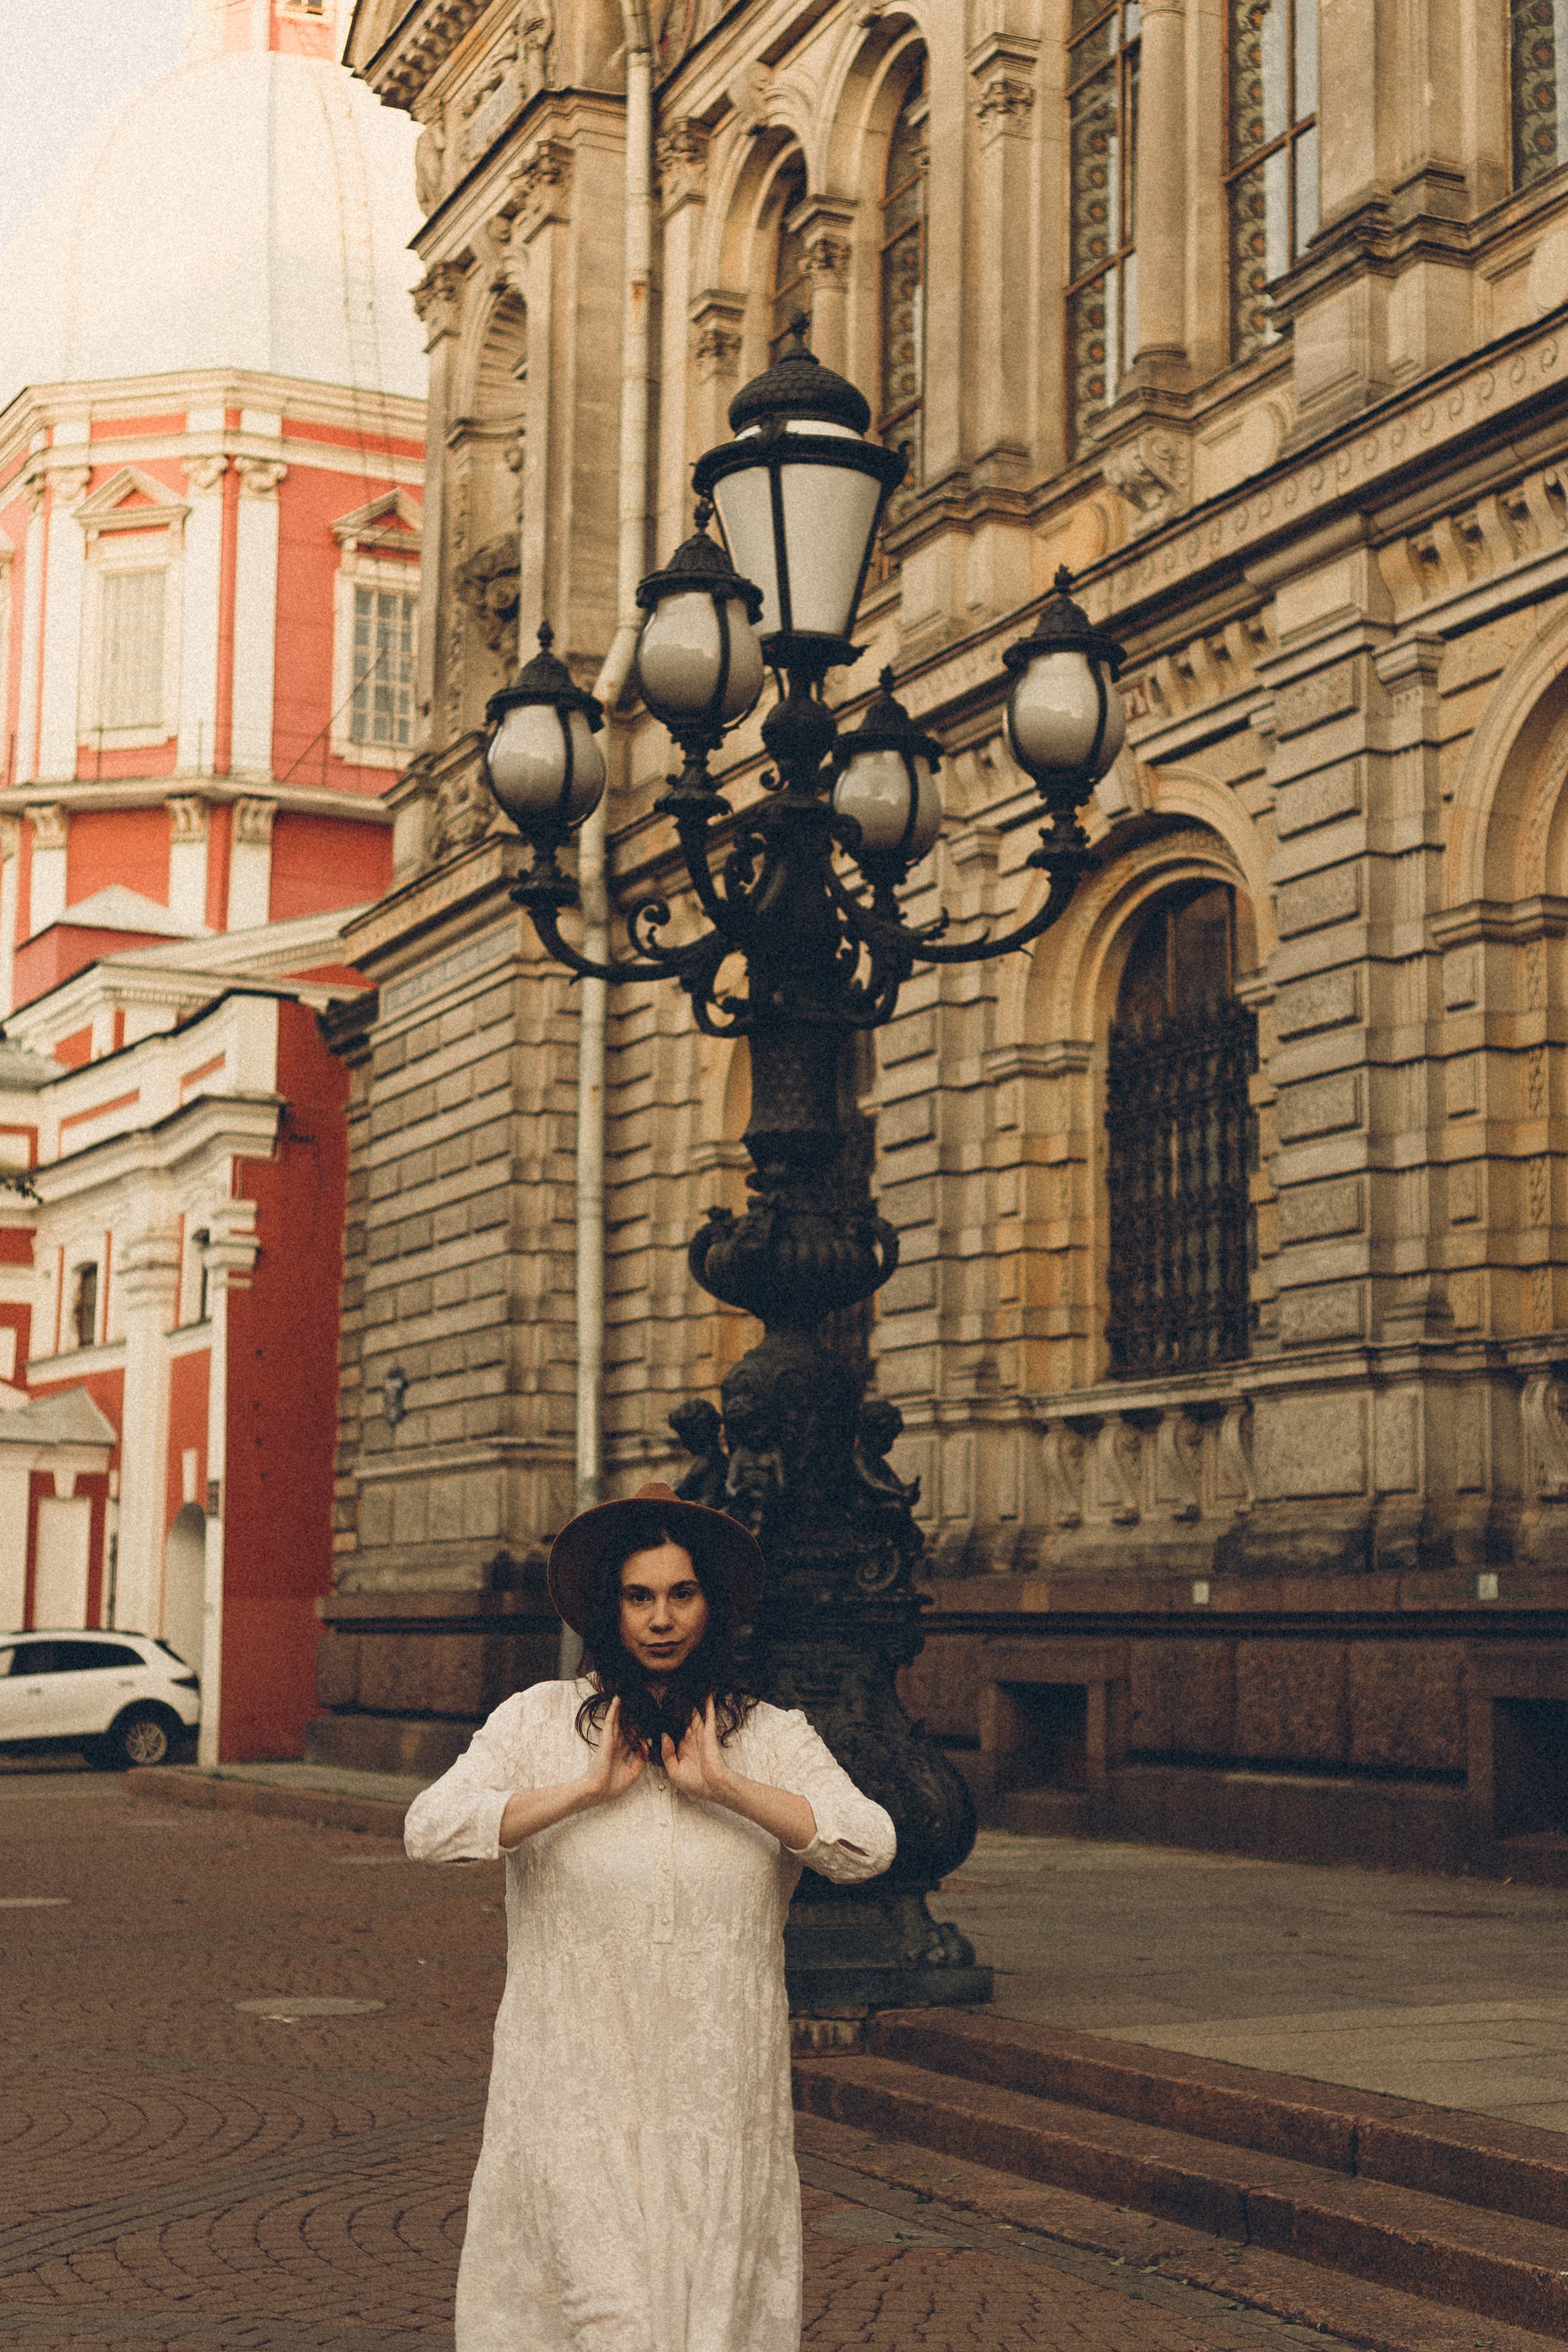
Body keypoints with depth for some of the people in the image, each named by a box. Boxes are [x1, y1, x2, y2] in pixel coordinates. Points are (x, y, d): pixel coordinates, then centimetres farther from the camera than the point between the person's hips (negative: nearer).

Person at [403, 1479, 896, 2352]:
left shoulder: (773, 1738, 5)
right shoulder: (540, 1721, 3)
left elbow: (868, 1846, -9)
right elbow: (432, 1829, -9)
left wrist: (723, 1786, -13)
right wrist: (588, 1789, -13)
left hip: (719, 2098, 2)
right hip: (577, 2079, -1)